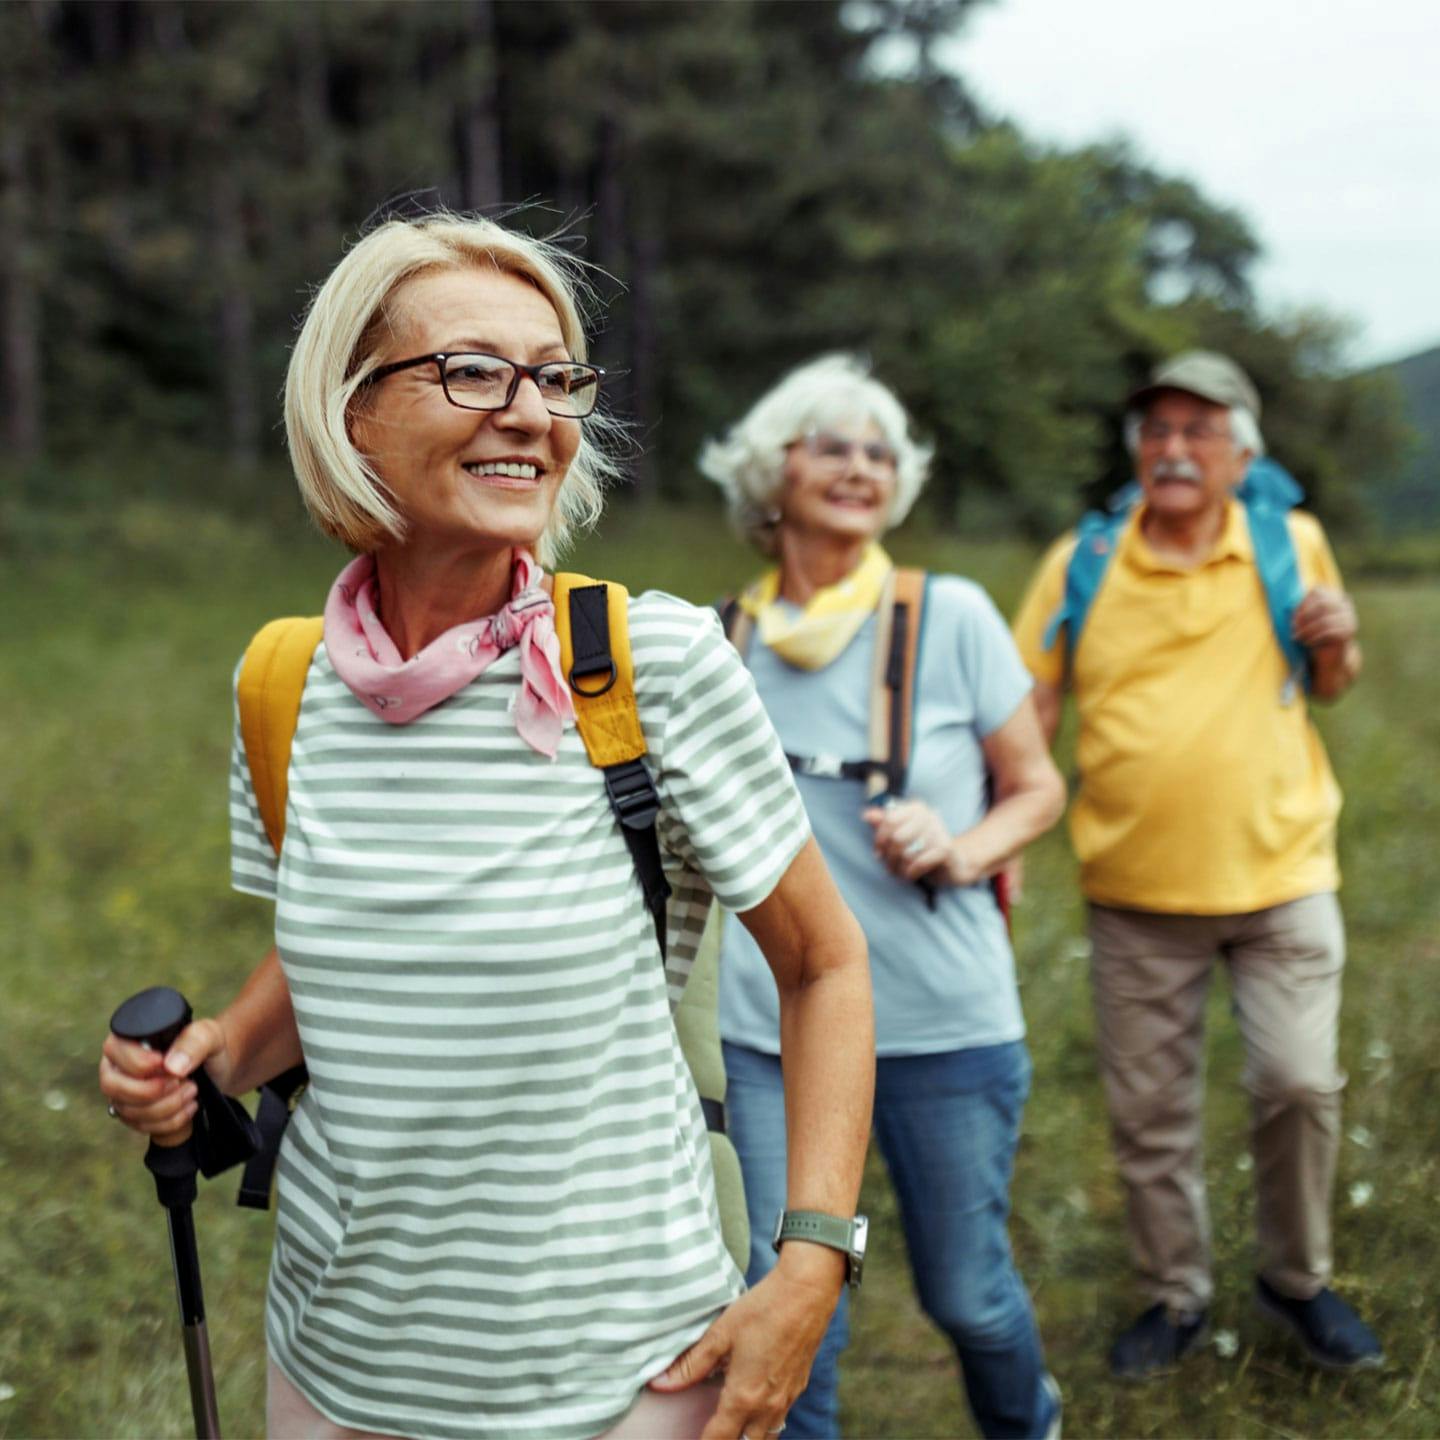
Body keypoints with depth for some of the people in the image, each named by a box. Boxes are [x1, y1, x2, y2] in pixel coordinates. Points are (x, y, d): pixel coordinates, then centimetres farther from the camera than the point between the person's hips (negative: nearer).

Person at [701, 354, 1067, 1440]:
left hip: (947, 1021, -1)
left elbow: (1036, 788, 2)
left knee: (967, 1290, 13)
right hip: (771, 1025, 2)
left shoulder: (951, 616, -5)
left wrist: (959, 853, -17)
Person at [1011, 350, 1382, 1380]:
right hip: (1137, 888, 1)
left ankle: (1299, 1279, 24)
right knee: (1149, 1112, 9)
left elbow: (1330, 685, 14)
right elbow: (1028, 709, -1)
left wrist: (1336, 646, -10)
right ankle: (1176, 1296, 30)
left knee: (1300, 1083, -2)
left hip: (1279, 872, 0)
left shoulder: (1294, 544, 1)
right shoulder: (1082, 561, -1)